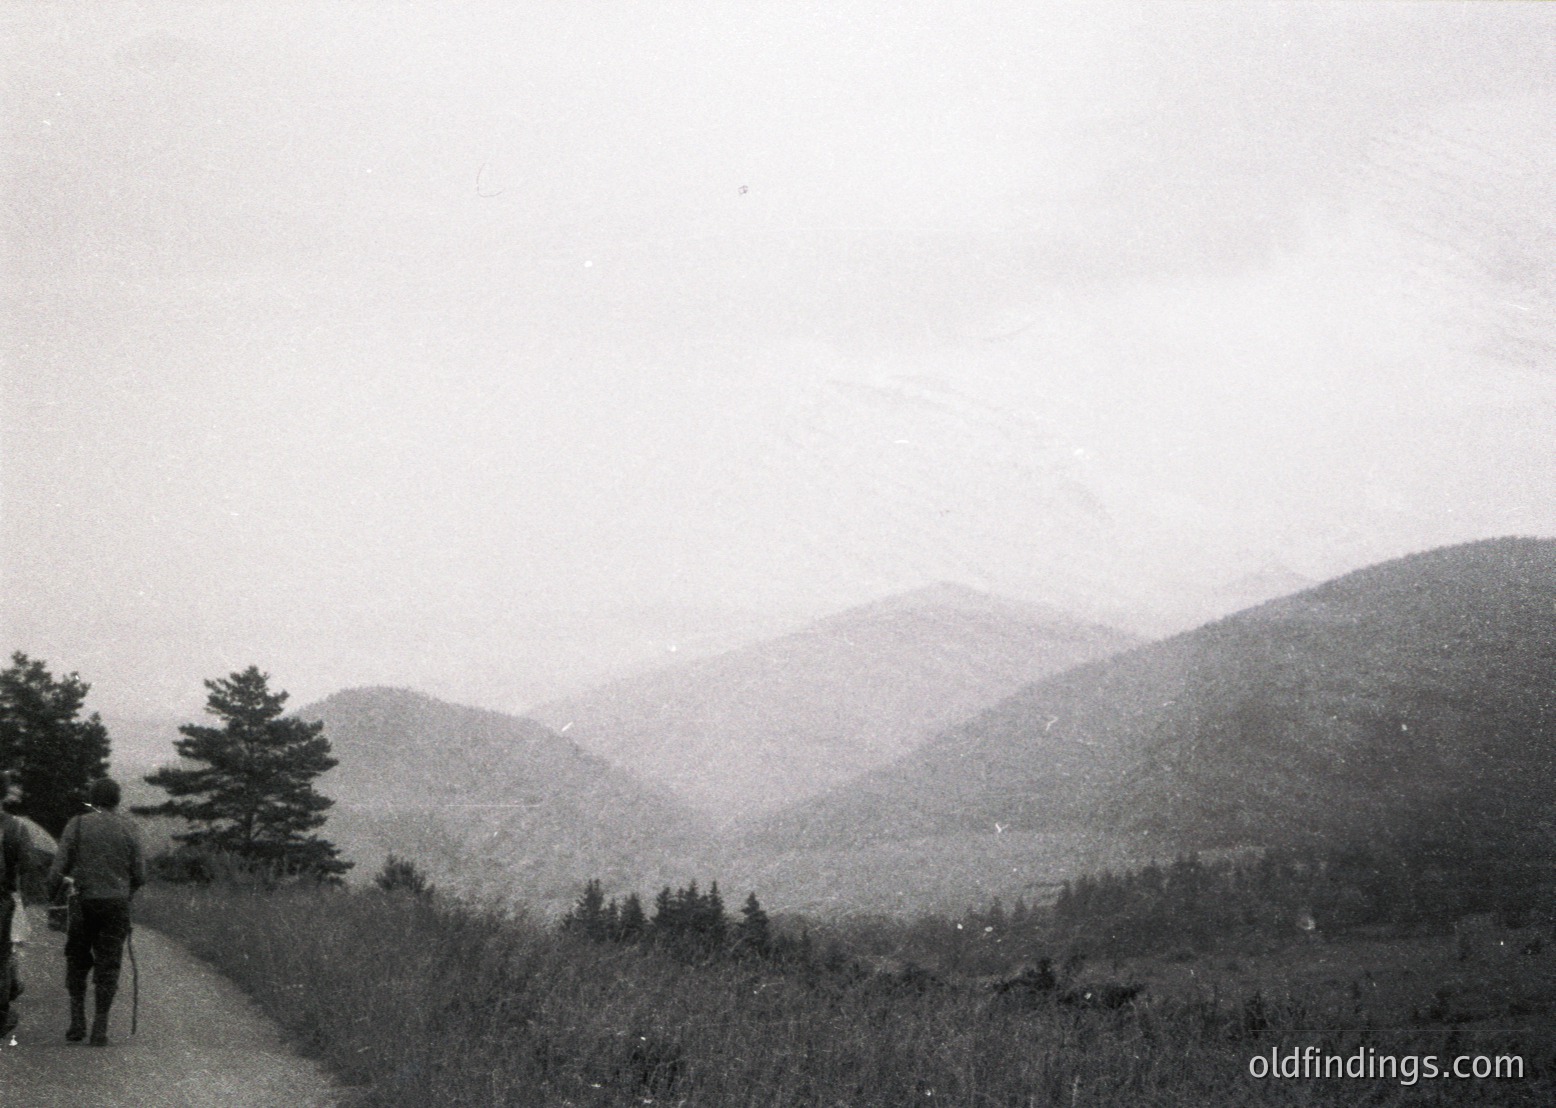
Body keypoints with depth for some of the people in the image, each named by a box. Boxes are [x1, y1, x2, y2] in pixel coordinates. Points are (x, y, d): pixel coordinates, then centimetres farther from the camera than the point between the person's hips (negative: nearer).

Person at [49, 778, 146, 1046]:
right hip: (117, 903, 0)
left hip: (83, 903, 0)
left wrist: (53, 889, 12)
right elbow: (139, 875, 2)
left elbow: (59, 866, -5)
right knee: (108, 966, 5)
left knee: (78, 962, 15)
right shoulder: (128, 829, 2)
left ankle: (77, 1021, 6)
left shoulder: (77, 825, -1)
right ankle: (100, 1028, -1)